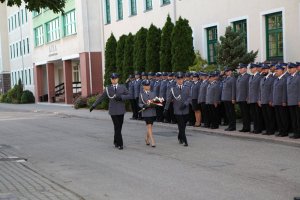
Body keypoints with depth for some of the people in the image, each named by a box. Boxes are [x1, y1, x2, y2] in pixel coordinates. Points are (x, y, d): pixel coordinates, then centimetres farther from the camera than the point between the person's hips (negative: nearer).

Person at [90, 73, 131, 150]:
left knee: (119, 127, 7)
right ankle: (119, 144, -3)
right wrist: (94, 105, 10)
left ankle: (116, 142, 24)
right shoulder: (108, 88, 5)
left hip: (121, 110, 2)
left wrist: (121, 97, -15)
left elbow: (129, 96, 2)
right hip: (113, 111, -2)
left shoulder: (122, 87, 6)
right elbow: (101, 97, 11)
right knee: (117, 127, -7)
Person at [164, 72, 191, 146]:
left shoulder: (187, 88, 5)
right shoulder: (173, 89, 1)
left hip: (185, 110, 2)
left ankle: (180, 138, 35)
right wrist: (166, 108, 2)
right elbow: (169, 99, 4)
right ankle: (184, 141, -3)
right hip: (177, 111, -2)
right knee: (181, 126, -6)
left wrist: (185, 104, -19)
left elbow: (189, 98, -2)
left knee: (183, 126, 13)